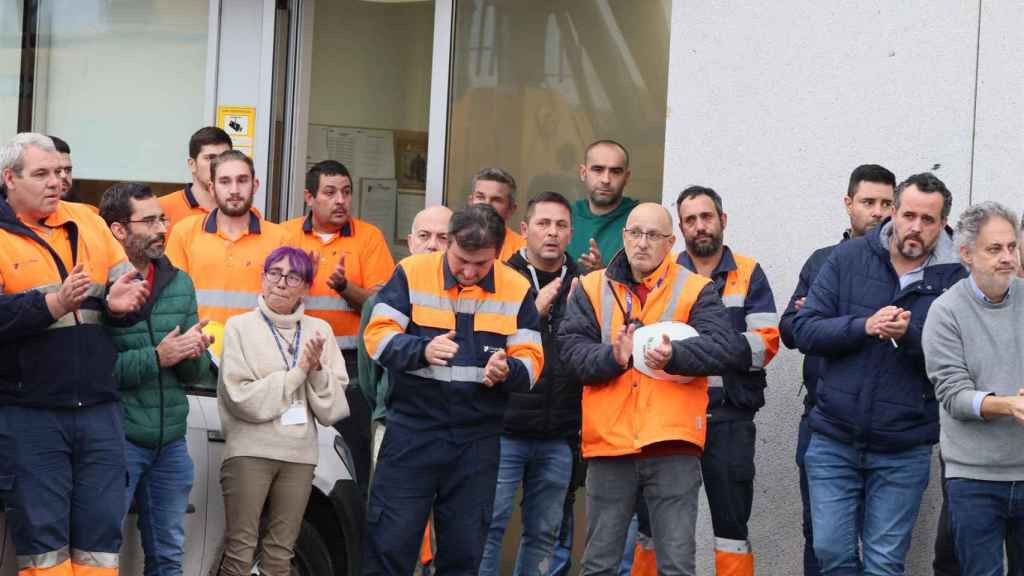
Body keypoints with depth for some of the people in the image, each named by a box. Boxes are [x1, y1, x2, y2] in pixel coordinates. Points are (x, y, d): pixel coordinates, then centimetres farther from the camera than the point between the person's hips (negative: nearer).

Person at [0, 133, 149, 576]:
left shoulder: (88, 222, 13)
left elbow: (127, 284, 12)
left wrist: (118, 302, -9)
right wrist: (54, 304, -23)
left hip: (98, 408, 4)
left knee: (102, 531, 6)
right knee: (42, 534, 2)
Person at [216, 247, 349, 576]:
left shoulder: (319, 331, 7)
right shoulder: (239, 327, -2)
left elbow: (332, 410, 5)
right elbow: (242, 398, -13)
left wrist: (317, 370, -12)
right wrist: (298, 372, -10)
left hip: (300, 455, 3)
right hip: (249, 452, -3)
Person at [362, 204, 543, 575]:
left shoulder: (517, 290, 3)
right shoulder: (412, 273, -3)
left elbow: (531, 361, 2)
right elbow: (378, 336, -6)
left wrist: (507, 370, -21)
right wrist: (422, 350, -24)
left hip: (479, 439, 2)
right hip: (412, 430, -2)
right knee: (390, 542, -3)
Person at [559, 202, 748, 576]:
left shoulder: (696, 290, 3)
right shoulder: (592, 289, 9)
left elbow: (725, 348, -11)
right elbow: (572, 349, -2)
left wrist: (675, 356, -28)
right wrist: (613, 357, -21)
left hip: (672, 446, -2)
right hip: (609, 444, 2)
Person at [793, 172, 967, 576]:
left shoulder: (955, 278, -4)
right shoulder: (848, 258, 1)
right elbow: (804, 330, -4)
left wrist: (910, 335, -24)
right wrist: (863, 327, -19)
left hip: (903, 453, -1)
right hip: (834, 441, 1)